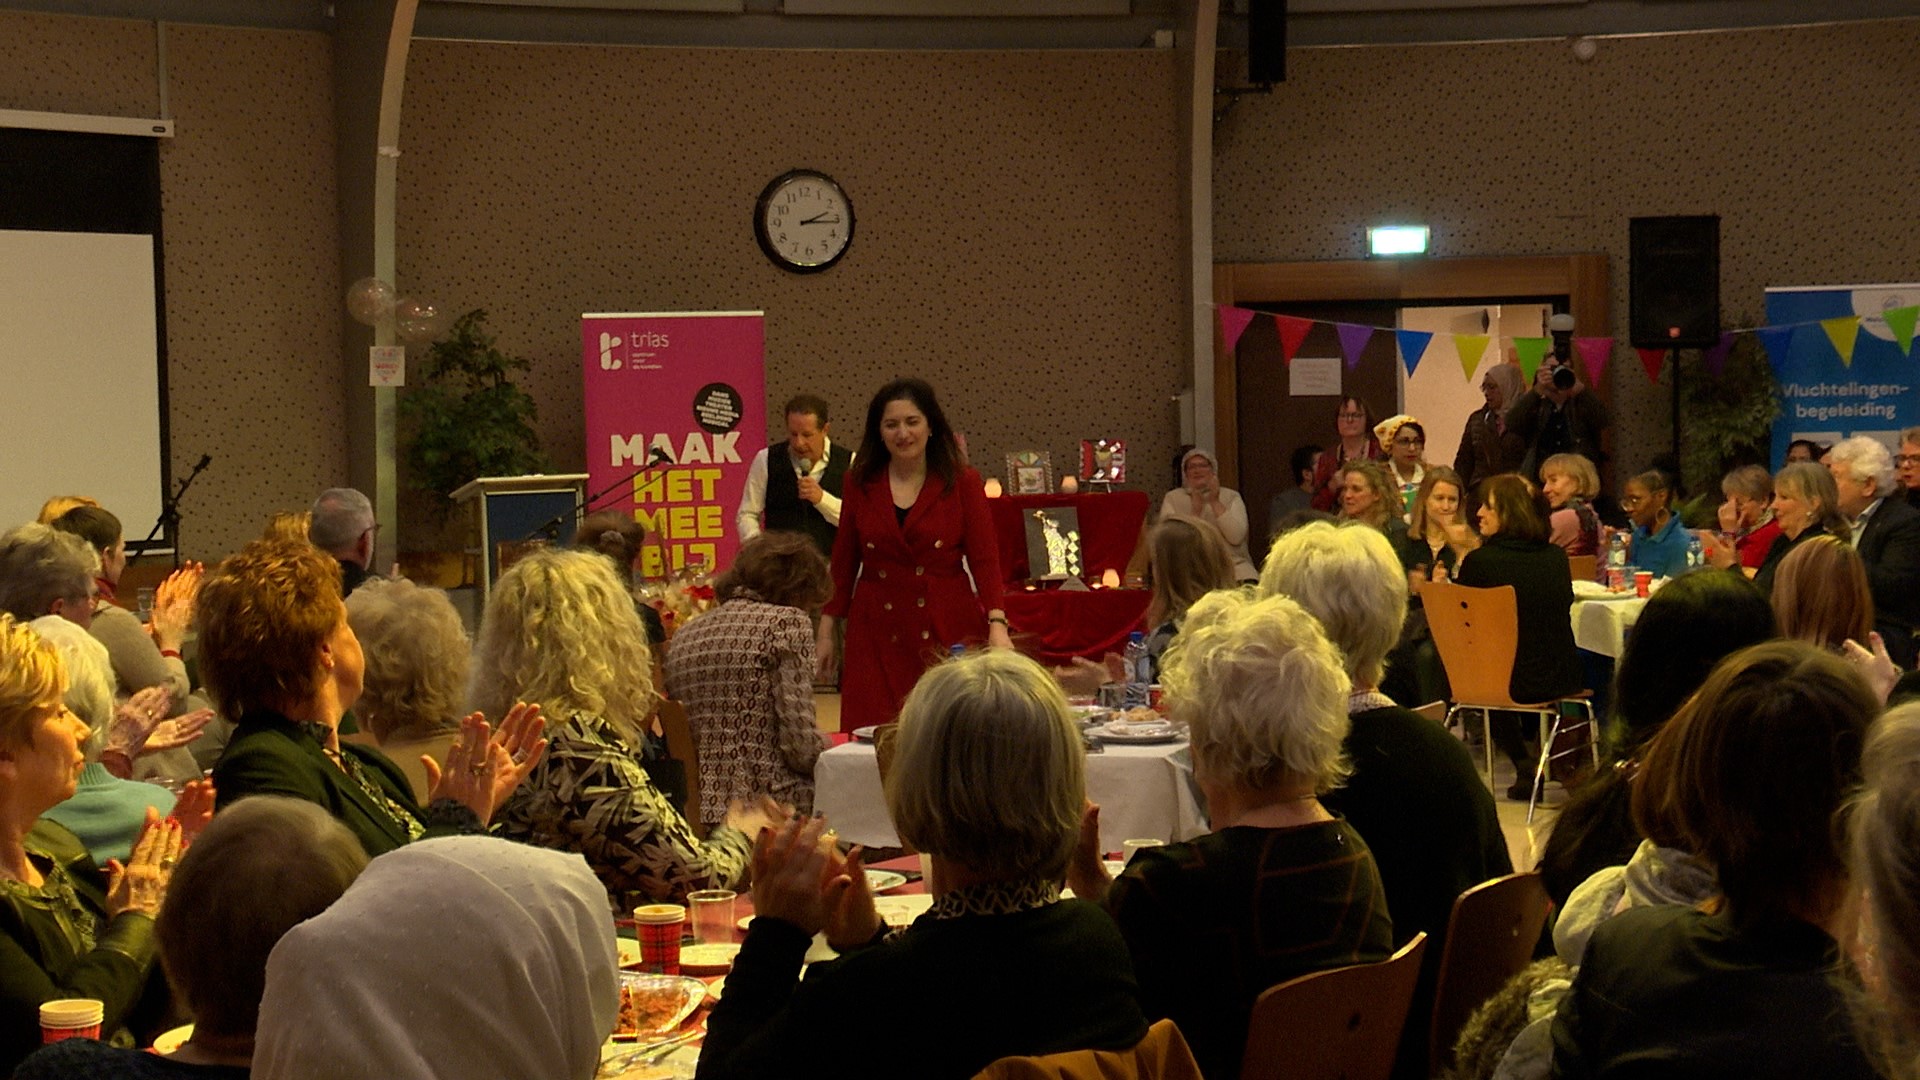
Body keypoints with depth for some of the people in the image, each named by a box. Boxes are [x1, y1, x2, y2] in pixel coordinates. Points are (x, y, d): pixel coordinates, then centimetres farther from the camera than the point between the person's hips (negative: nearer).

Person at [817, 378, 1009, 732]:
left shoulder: (962, 482, 2)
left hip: (948, 632, -1)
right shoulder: (861, 483, 8)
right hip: (877, 634, 1)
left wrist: (997, 625, -16)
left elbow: (984, 558, -2)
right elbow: (843, 563, 13)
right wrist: (825, 632, 9)